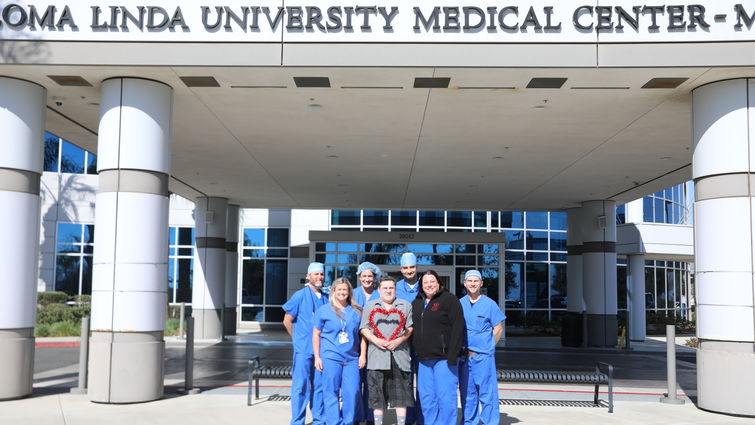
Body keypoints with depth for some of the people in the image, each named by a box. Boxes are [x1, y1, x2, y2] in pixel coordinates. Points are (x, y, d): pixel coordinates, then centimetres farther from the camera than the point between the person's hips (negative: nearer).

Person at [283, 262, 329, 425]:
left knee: (319, 385, 10)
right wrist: (299, 339, 3)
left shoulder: (326, 298, 10)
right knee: (301, 385, -2)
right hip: (304, 350, -5)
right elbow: (287, 321, -1)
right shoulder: (300, 296, -4)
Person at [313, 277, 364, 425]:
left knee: (352, 393, -3)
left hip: (352, 358, 2)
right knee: (331, 393, -1)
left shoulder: (356, 311, 10)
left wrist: (362, 355, 9)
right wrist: (317, 357, 0)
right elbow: (316, 334, 5)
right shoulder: (324, 310, 4)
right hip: (330, 358, -2)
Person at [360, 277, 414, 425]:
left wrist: (398, 341, -9)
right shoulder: (370, 306, 13)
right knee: (377, 393, 0)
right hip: (377, 356, 0)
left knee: (401, 391, 1)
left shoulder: (405, 306, 13)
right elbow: (364, 328, 7)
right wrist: (376, 340, -9)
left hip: (399, 355, 0)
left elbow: (410, 327, 6)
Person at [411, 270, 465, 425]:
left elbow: (457, 329, -11)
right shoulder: (416, 303, 16)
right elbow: (411, 329, 20)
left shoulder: (449, 300, -4)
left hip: (444, 358, -6)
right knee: (426, 397, 9)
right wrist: (414, 353, 10)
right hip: (423, 359, 6)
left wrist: (452, 357, -17)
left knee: (445, 397, -6)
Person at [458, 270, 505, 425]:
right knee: (467, 390, 10)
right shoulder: (459, 304, 8)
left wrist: (488, 346, 2)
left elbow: (498, 328, 3)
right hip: (464, 354, 3)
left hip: (484, 355, -3)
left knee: (487, 391, -4)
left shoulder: (489, 304, -1)